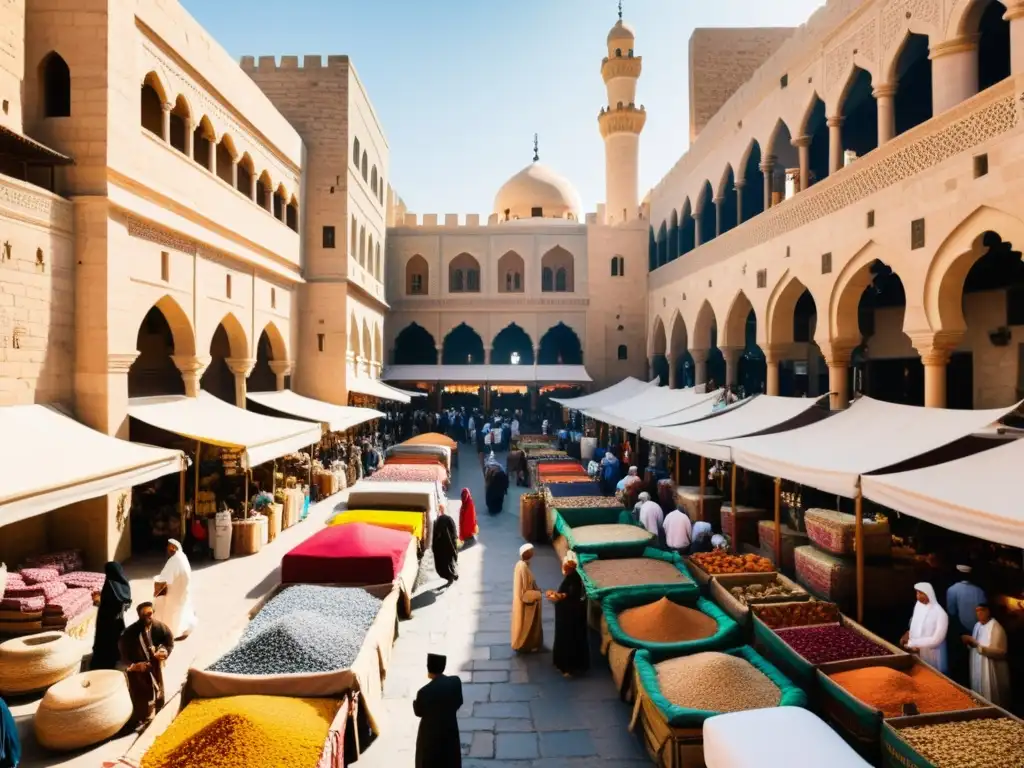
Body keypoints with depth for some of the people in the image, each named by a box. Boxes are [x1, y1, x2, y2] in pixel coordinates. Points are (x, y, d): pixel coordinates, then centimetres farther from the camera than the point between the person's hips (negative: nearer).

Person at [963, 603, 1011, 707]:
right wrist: (969, 642, -1)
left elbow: (1000, 652, -23)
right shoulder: (977, 625, 9)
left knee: (991, 701, 3)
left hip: (991, 671, -8)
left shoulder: (996, 628, -17)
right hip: (977, 669, 8)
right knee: (979, 699, 17)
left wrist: (977, 645, -29)